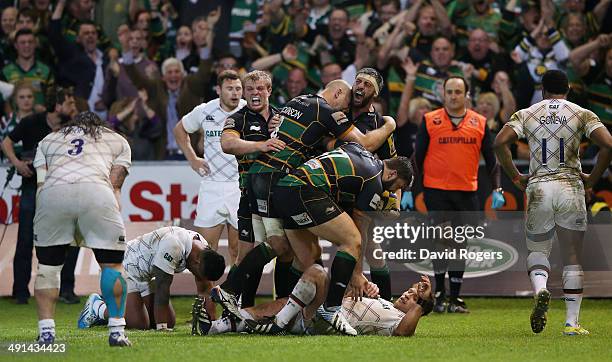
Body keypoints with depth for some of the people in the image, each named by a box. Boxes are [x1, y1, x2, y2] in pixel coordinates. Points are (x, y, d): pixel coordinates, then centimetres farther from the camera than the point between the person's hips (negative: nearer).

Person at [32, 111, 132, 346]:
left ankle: (46, 332, 11)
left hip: (53, 193, 1)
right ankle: (117, 331, 7)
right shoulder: (117, 141, 34)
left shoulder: (48, 140, 36)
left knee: (48, 264, 17)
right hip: (96, 191, -1)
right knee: (112, 263, 12)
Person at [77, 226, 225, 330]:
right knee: (139, 323, -20)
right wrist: (161, 327, -29)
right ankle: (97, 306, 4)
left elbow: (204, 290, 0)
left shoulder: (204, 249, -9)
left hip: (147, 276, 9)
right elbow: (162, 288, -33)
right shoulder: (173, 246, -36)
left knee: (170, 322, 4)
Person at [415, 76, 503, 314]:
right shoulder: (430, 121, 2)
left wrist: (497, 189, -2)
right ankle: (439, 294, 1)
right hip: (436, 191, -2)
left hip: (467, 193, 2)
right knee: (441, 241, -8)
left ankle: (455, 298, 12)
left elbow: (491, 160, 9)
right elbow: (418, 158, 4)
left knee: (460, 244, 6)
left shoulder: (479, 123, 7)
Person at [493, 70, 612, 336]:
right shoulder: (582, 114, 3)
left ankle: (540, 289, -16)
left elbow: (500, 143, -8)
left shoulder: (526, 114, 6)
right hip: (571, 188, -1)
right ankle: (572, 322, 2)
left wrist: (515, 177, 2)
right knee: (572, 256, 6)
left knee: (537, 250, 16)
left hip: (538, 187, 1)